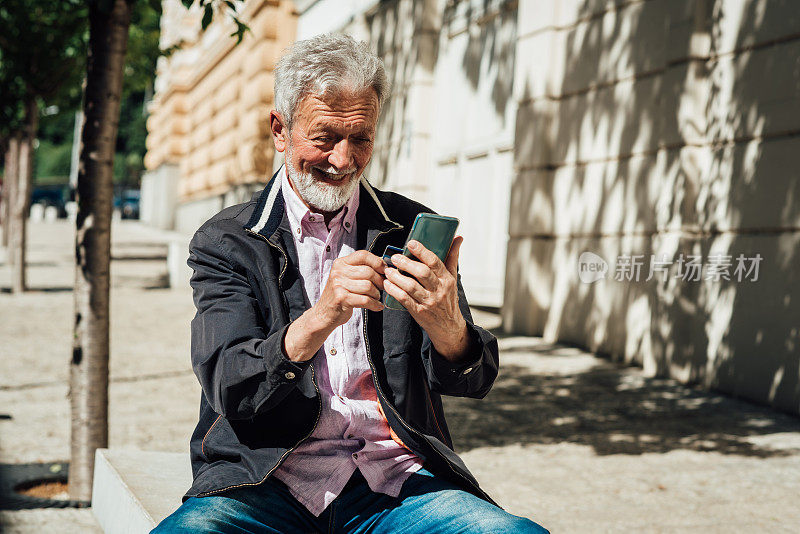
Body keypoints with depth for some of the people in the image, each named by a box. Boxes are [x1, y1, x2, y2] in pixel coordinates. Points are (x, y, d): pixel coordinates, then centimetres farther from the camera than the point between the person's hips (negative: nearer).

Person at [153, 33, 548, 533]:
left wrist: (446, 328, -20)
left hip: (396, 477, 2)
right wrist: (318, 321, -25)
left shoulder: (414, 231, 11)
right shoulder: (225, 242, 6)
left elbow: (474, 381, 4)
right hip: (268, 485, -1)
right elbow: (226, 388, -7)